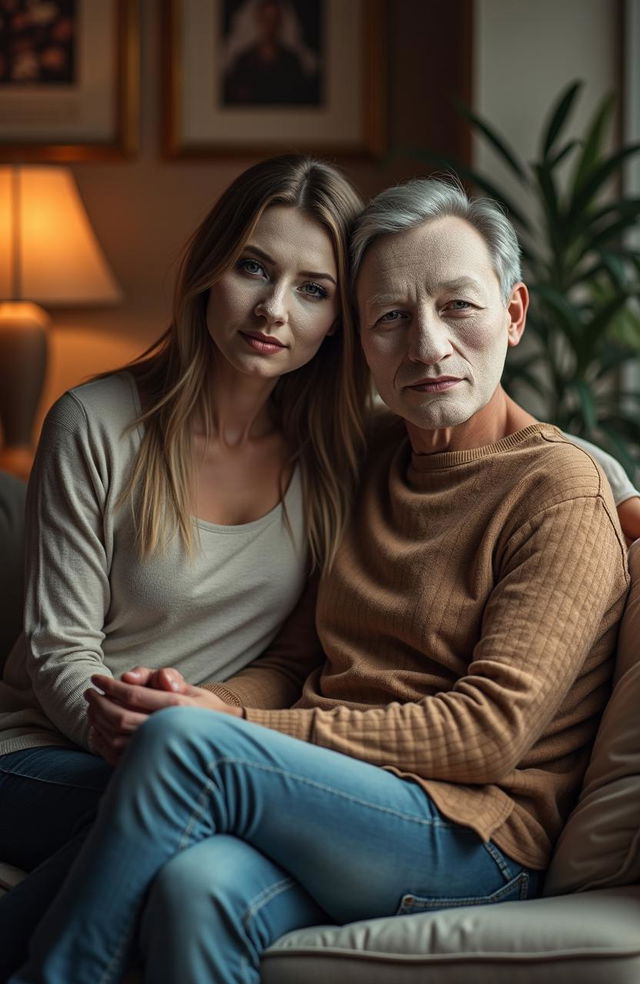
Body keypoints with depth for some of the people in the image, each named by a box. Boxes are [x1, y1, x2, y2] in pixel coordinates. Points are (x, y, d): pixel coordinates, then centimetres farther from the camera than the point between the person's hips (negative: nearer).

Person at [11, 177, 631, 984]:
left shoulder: (562, 491, -4)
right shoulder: (370, 455, 18)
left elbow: (490, 728, -12)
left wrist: (241, 727, -15)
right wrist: (214, 701, -5)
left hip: (471, 833, -5)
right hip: (328, 796, 5)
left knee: (185, 741, -28)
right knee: (196, 891, -32)